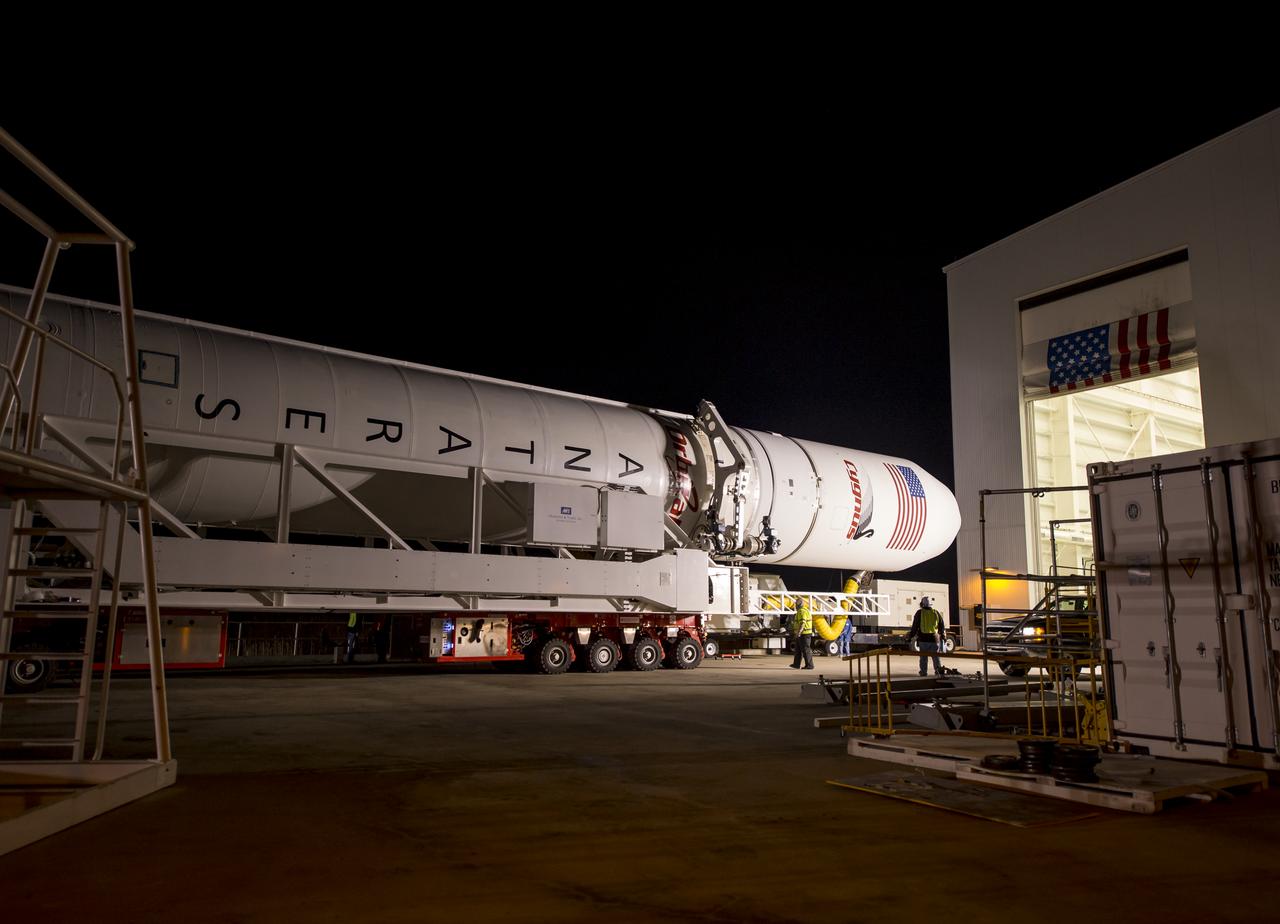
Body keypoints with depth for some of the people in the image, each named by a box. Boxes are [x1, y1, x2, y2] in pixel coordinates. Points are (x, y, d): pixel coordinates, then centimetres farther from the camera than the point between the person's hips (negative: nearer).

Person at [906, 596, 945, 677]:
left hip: (923, 639, -2)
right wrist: (942, 637, 21)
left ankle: (924, 672, 8)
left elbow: (914, 627, -2)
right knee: (936, 656, 9)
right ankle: (939, 670, -1)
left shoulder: (919, 613, -1)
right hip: (935, 639, 2)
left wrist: (909, 638, 3)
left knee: (923, 656, 7)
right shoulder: (936, 613, 6)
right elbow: (941, 627, 11)